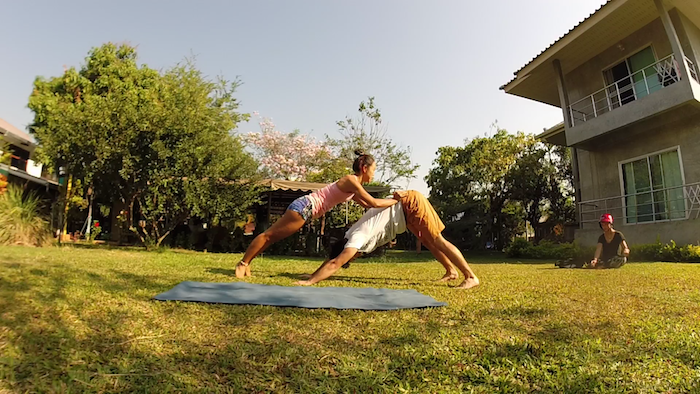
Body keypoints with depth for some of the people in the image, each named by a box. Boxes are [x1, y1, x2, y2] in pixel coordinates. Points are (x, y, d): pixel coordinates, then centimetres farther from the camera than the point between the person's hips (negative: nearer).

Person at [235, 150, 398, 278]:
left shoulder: (352, 186, 15)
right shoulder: (351, 180, -15)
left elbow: (367, 205, 23)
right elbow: (374, 203, -18)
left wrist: (391, 200, 18)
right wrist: (396, 200, -5)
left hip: (306, 208, 10)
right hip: (304, 206, -10)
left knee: (271, 236, 13)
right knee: (269, 235, 1)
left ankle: (245, 264, 21)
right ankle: (243, 263, 12)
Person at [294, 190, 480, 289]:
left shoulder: (357, 239, -20)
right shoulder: (350, 236, 5)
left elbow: (335, 264, -26)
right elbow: (332, 258, 14)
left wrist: (309, 282, -24)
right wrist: (313, 276, 11)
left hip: (411, 204, -8)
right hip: (406, 205, 8)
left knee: (437, 241, -6)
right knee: (428, 242, 16)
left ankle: (471, 277, 1)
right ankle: (451, 271, 30)